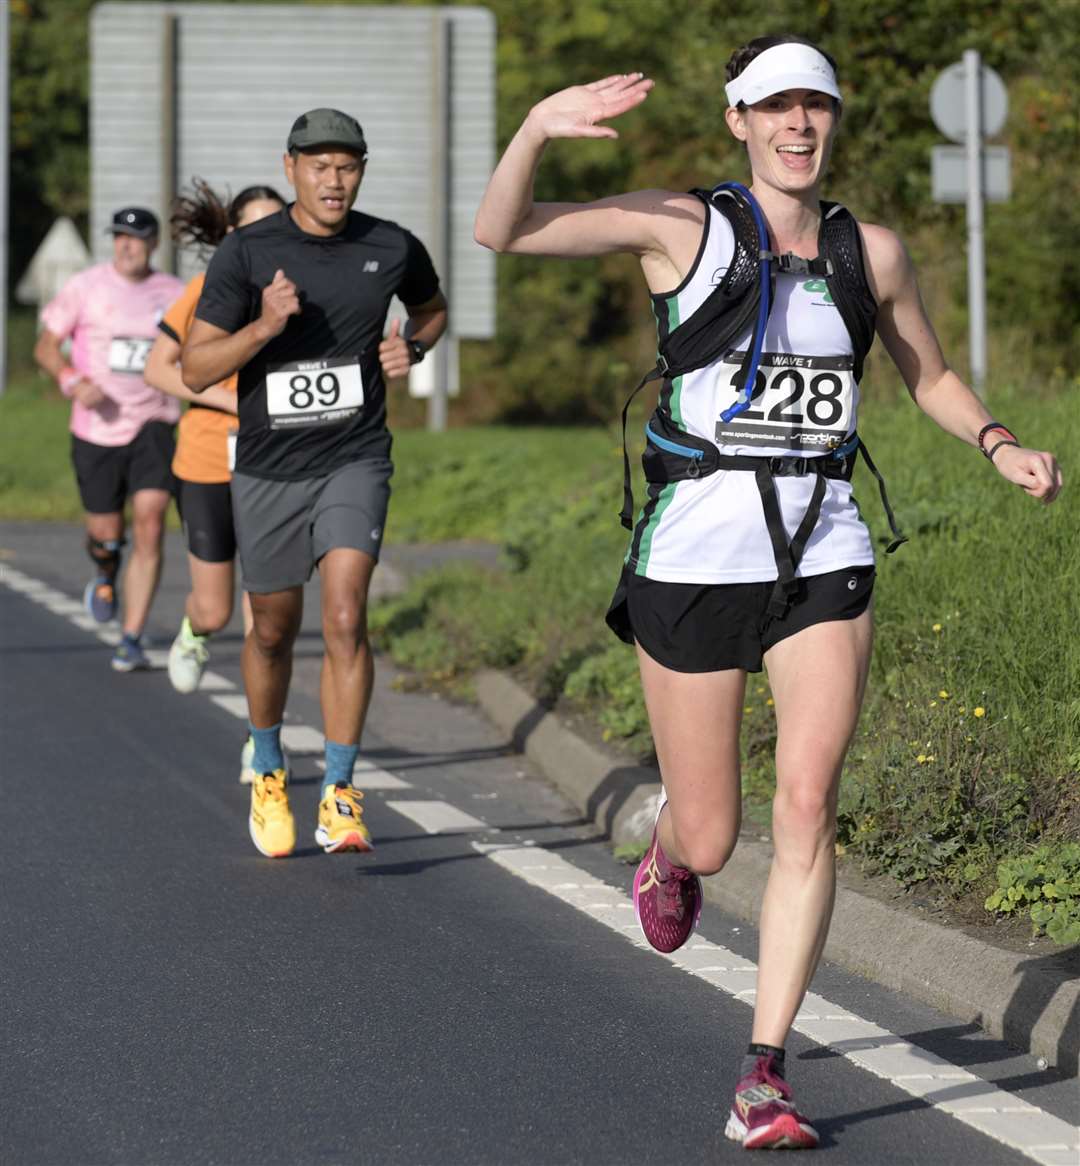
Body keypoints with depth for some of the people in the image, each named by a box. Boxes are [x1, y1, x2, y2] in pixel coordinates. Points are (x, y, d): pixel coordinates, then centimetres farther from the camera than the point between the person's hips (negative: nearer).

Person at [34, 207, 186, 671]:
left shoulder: (174, 294, 3)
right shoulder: (85, 286, -2)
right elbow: (45, 346, 2)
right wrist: (73, 381, -15)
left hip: (153, 424, 0)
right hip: (96, 429, 0)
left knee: (150, 524, -15)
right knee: (106, 535, 4)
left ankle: (132, 640, -10)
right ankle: (105, 574, 44)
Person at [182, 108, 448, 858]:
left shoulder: (393, 249, -3)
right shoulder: (246, 254, -9)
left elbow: (432, 307, 20)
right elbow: (196, 369, -9)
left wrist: (411, 347, -1)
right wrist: (263, 327, -26)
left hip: (355, 460, 0)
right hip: (268, 468, 0)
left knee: (345, 620, -17)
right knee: (275, 631, 13)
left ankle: (340, 798, -11)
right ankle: (269, 773, 37)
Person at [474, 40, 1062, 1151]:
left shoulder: (872, 252, 7)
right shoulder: (682, 227, -2)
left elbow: (930, 376, 23)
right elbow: (500, 231, -8)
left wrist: (1001, 447, 5)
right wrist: (538, 129, -26)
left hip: (823, 558, 2)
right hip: (693, 553, -2)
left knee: (806, 811, -13)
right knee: (708, 842, 4)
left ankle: (764, 1078, -7)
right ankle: (666, 852, 44)